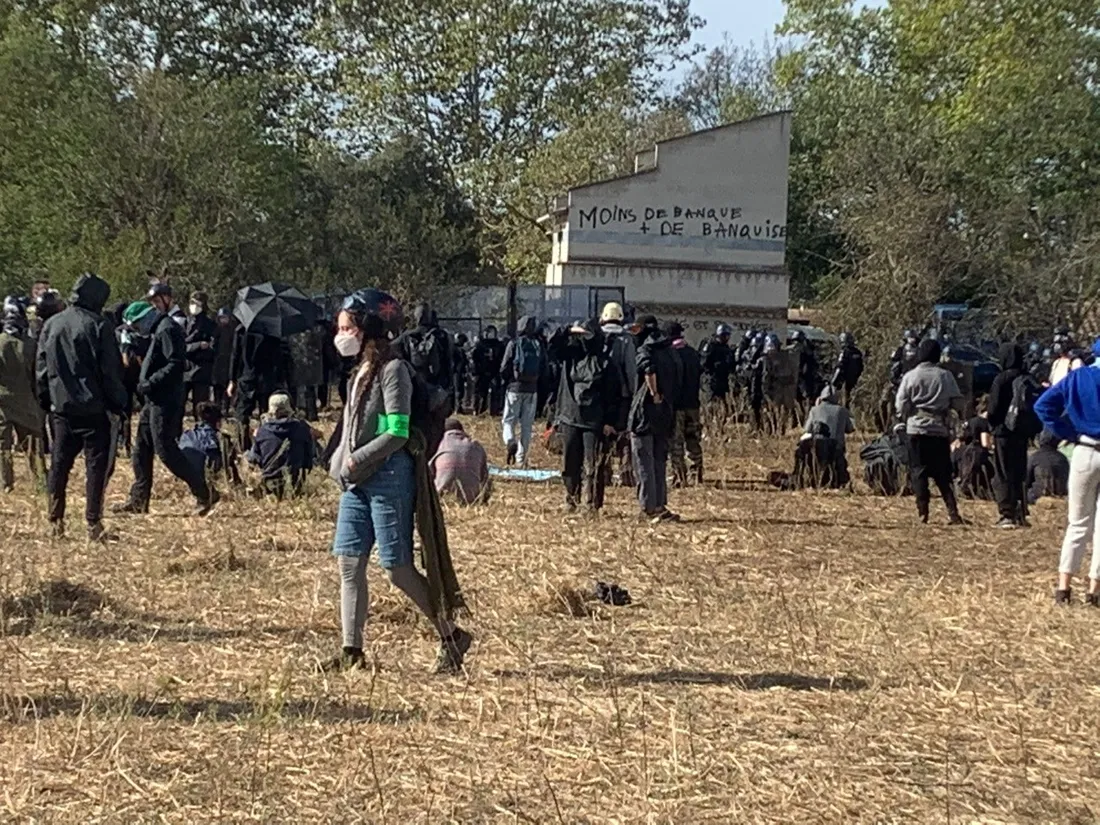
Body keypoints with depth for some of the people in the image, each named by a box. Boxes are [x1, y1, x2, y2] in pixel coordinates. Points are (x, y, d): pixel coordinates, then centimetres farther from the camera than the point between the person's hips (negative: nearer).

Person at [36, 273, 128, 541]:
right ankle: (94, 524, -3)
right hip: (93, 408, -5)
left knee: (59, 464, 13)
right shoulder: (98, 325, -9)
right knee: (96, 465, -1)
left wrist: (46, 401, 17)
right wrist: (119, 403, -2)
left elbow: (41, 368, 11)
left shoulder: (51, 325, 7)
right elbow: (111, 370, -10)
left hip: (60, 408, 5)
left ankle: (56, 520, 16)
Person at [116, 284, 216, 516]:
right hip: (155, 400, 10)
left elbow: (176, 364, -23)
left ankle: (204, 493, -6)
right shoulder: (159, 327, 18)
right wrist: (147, 382, 11)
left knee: (165, 449, -10)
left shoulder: (168, 329, -14)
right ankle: (138, 499, 18)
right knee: (141, 450, 12)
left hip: (165, 401, -10)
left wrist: (150, 383, -22)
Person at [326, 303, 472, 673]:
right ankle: (352, 652, 9)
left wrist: (356, 461, -15)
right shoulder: (361, 372, 15)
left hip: (388, 479, -8)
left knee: (397, 569, -5)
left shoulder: (392, 369, -11)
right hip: (356, 481, 8)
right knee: (349, 563, 4)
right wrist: (340, 462, 8)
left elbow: (397, 433, -17)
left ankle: (451, 635, 10)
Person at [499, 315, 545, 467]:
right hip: (532, 388, 3)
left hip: (515, 387, -3)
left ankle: (510, 442, -23)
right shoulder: (539, 345, 3)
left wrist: (505, 380, 11)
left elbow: (504, 368, -7)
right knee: (527, 424, 9)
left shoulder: (514, 343, -7)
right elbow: (543, 368, 6)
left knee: (509, 420, 6)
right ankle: (521, 458, 10)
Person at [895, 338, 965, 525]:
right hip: (940, 429, 2)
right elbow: (958, 404, 1)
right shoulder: (945, 376, -1)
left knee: (918, 471, 5)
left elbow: (901, 406, -5)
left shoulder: (910, 376, -4)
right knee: (942, 473, 8)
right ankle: (952, 511, -2)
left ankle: (922, 512, -3)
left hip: (917, 429, -1)